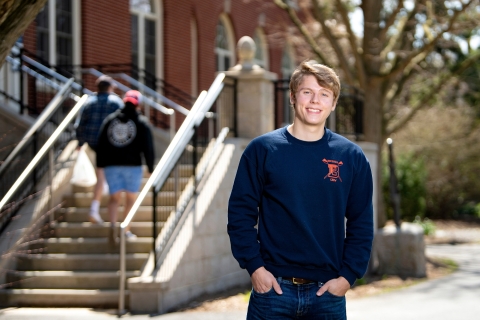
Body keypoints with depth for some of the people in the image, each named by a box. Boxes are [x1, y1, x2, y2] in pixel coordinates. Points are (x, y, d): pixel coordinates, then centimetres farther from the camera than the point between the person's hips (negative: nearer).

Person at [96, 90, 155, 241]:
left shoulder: (110, 119, 8)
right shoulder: (142, 122, 0)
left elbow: (101, 143, 8)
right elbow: (148, 147, -2)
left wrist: (100, 164, 12)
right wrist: (150, 168, 4)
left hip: (111, 165, 2)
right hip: (133, 164, -2)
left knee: (114, 196, 7)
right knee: (131, 197, 10)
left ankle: (112, 225, -17)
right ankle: (127, 230, 11)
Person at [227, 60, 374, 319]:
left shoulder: (352, 157, 4)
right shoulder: (262, 150, 0)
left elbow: (362, 224, 7)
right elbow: (240, 213, 1)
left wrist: (347, 276, -3)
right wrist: (254, 267, -8)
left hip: (328, 291, 2)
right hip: (272, 288, -1)